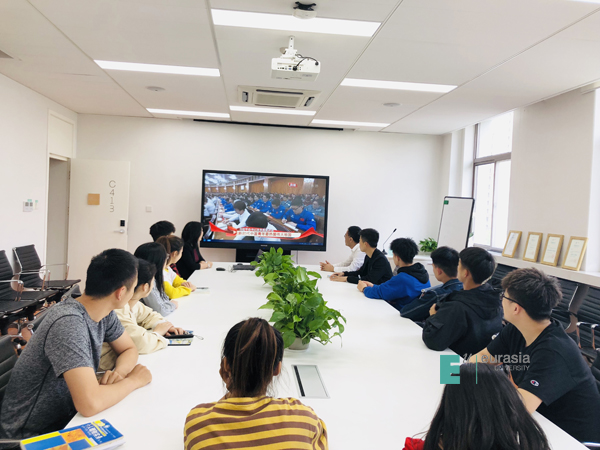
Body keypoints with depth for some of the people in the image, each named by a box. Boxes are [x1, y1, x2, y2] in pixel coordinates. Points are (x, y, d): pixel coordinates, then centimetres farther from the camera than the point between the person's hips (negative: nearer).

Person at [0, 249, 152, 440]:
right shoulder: (68, 322, -31)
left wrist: (118, 372, -16)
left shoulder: (104, 312, -8)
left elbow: (129, 350, 6)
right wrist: (134, 380, -22)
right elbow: (90, 404, -39)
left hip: (69, 415, 7)